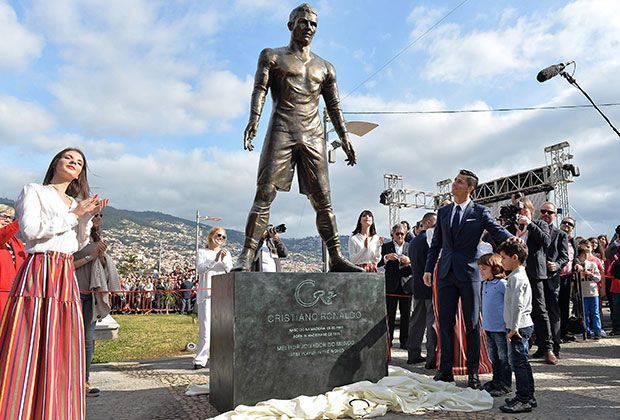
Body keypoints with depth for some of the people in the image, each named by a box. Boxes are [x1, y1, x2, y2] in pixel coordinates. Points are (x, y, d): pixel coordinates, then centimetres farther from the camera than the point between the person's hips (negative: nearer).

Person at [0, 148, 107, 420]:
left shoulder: (78, 202, 22)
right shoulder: (34, 191, 5)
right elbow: (30, 230, -10)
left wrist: (89, 216, 5)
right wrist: (74, 215, -6)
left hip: (66, 276, 6)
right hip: (38, 272, -6)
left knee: (61, 350, 4)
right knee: (26, 347, -8)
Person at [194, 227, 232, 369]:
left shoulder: (226, 253, 18)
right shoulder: (202, 252, 8)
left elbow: (231, 271, 7)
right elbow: (200, 269, -8)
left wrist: (224, 260, -11)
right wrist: (215, 260, -21)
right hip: (206, 293, -3)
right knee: (205, 327, -7)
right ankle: (200, 359, -2)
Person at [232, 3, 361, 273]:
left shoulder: (324, 67, 23)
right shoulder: (272, 56, 15)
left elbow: (334, 106, 20)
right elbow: (259, 89, 0)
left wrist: (344, 138, 8)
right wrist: (253, 120, -18)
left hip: (313, 136, 3)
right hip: (281, 132, -3)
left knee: (323, 201, 1)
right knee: (264, 194, -12)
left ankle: (336, 258, 6)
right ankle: (246, 257, -12)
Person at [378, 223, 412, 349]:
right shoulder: (386, 246, 6)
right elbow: (378, 263, -1)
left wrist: (409, 261, -14)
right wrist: (386, 257, -19)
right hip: (391, 285, -1)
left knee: (406, 314, 6)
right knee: (390, 314, 2)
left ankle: (404, 341, 15)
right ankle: (388, 339, 11)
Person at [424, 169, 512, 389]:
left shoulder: (480, 212, 1)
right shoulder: (443, 211, 12)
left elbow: (497, 231, -10)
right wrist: (428, 269, 6)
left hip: (469, 272, -4)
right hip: (446, 273, 4)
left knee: (472, 324, 5)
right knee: (445, 323, 9)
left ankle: (473, 373, 17)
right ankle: (445, 370, 21)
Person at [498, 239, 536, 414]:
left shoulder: (516, 277, -17)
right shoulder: (520, 275, 15)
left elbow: (517, 304, -24)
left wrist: (513, 327, -22)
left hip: (519, 327, -10)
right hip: (523, 326, 10)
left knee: (518, 362, -4)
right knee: (522, 362, 17)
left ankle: (524, 400, 3)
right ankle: (529, 396, 26)